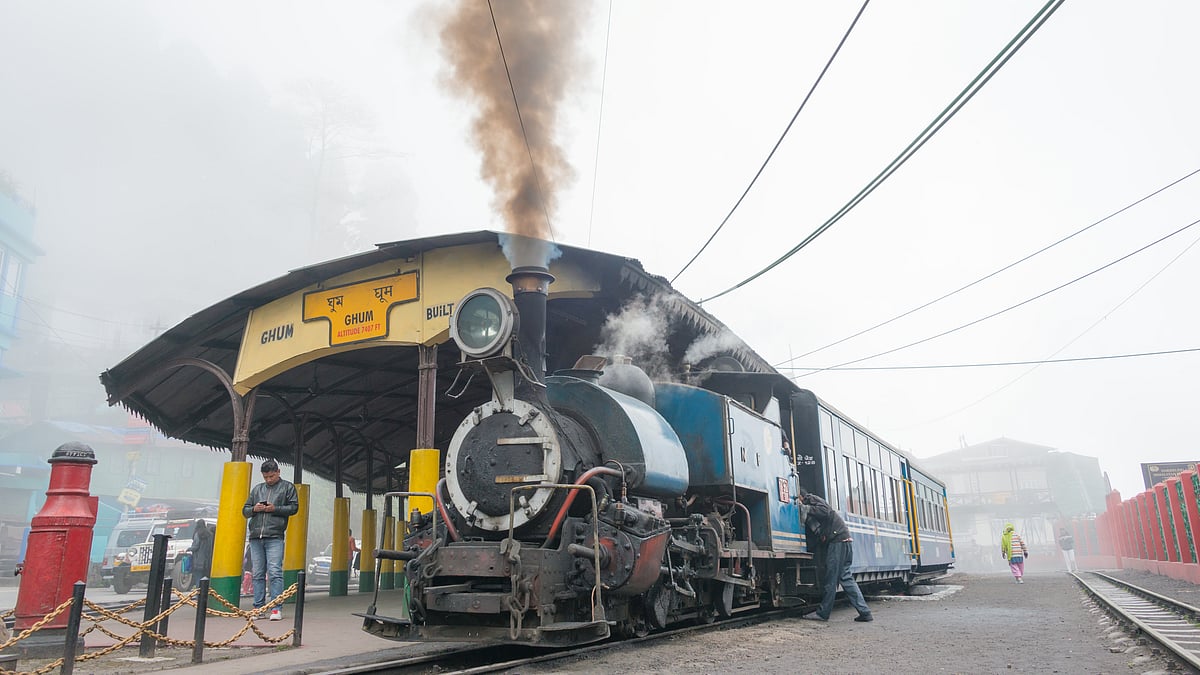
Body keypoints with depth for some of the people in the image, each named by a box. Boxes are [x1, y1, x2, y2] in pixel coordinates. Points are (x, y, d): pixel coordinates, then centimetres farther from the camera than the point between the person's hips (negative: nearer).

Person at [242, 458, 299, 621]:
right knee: (257, 574, 6)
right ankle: (259, 607, 11)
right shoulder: (257, 489, 22)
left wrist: (275, 508, -9)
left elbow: (294, 507, 3)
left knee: (275, 573, -10)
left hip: (274, 537, -5)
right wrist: (254, 509, 0)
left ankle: (276, 608, -10)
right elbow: (245, 510, 22)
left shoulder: (287, 487, 10)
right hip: (255, 537, 5)